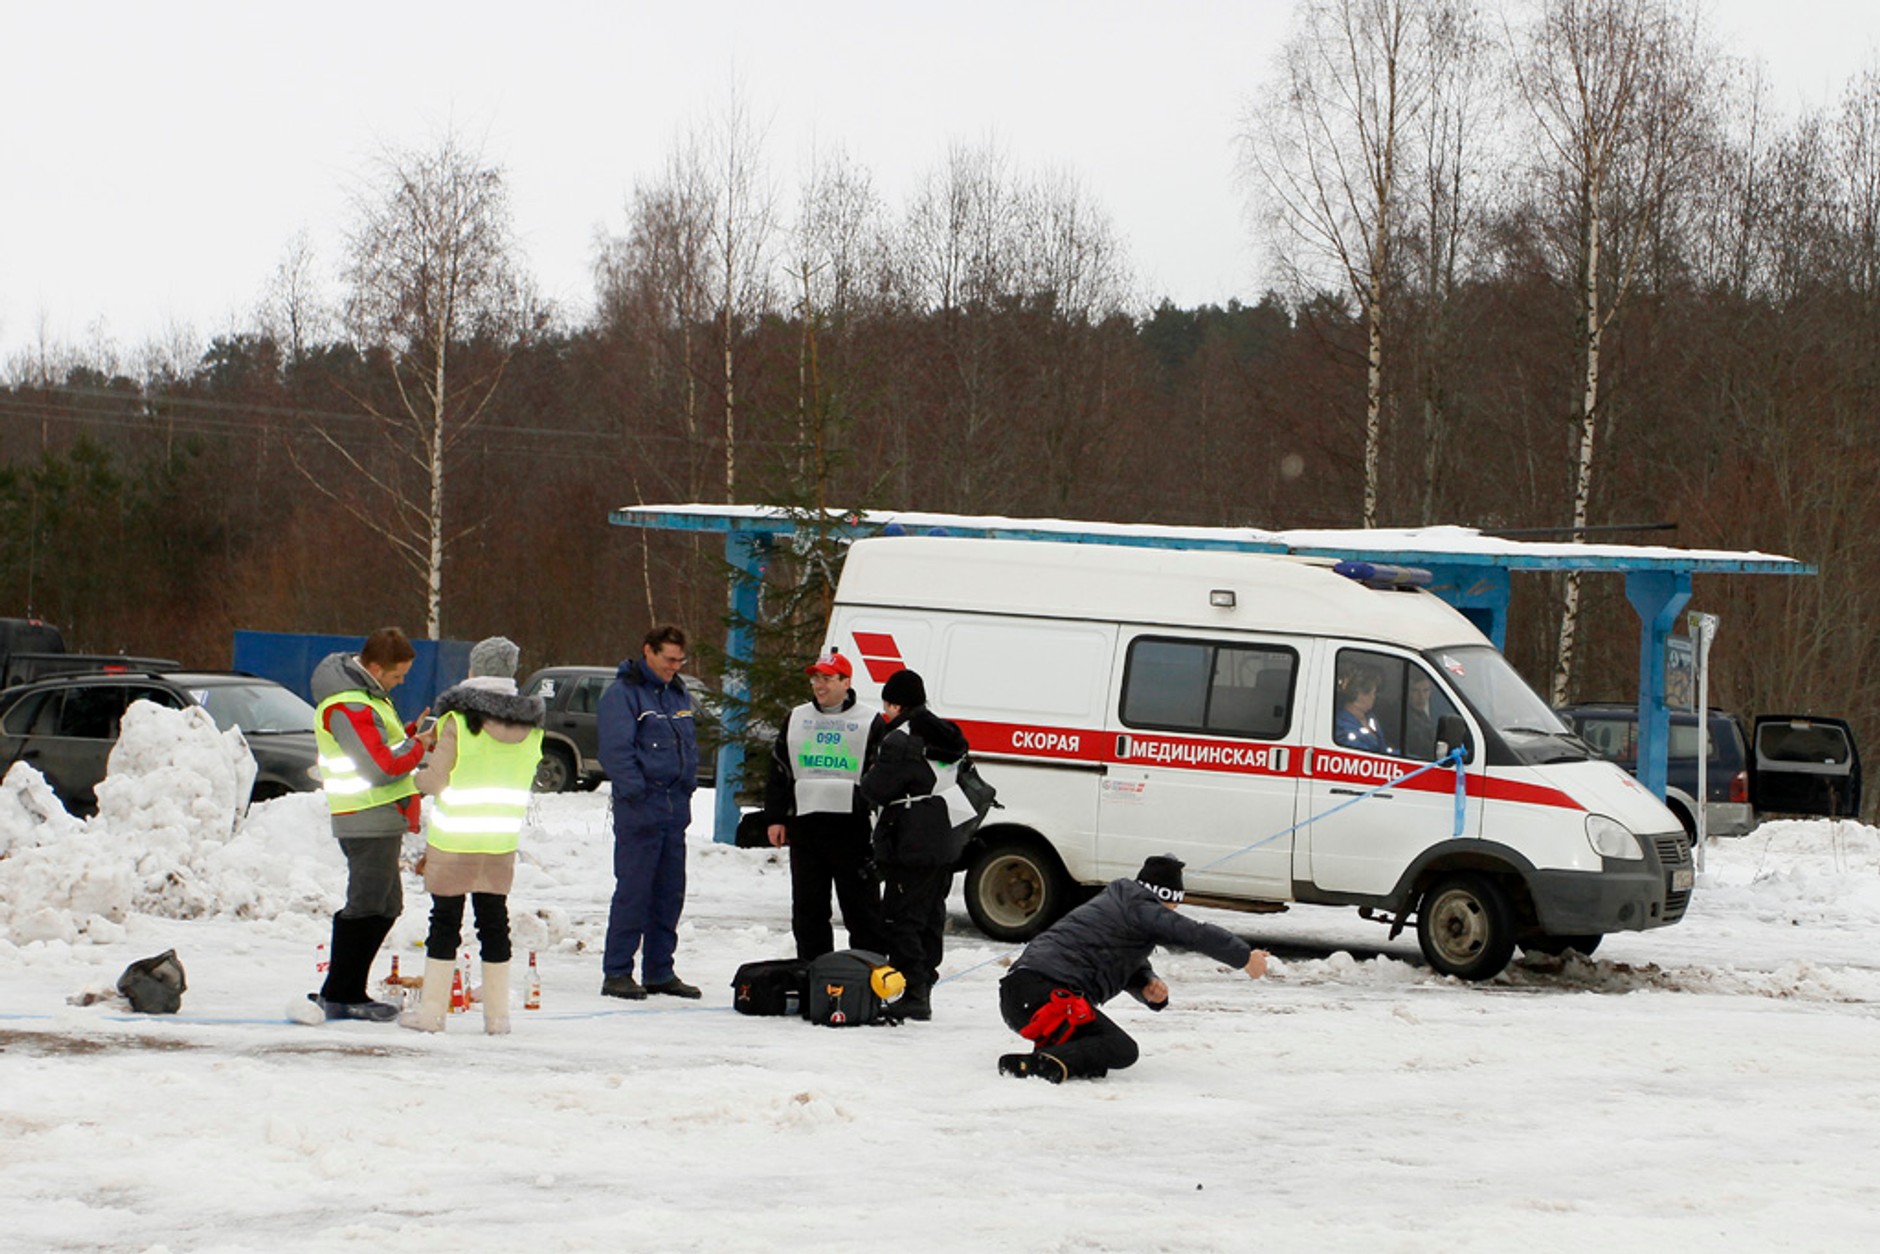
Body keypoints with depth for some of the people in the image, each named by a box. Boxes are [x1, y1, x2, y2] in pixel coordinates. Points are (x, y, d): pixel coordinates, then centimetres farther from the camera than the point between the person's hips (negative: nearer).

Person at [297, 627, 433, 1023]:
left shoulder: (366, 694, 15)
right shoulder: (348, 707, -19)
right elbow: (381, 768, -23)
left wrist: (410, 733, 3)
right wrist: (418, 744, -10)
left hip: (381, 819, 11)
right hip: (369, 822, -11)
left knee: (385, 906, 15)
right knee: (366, 908, -8)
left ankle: (347, 994, 19)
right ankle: (338, 997, -5)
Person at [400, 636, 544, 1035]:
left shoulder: (459, 721, -12)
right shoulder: (530, 729, 2)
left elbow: (436, 782, -10)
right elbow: (520, 785, 8)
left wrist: (416, 774, 9)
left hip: (454, 838, -4)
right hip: (502, 840, 4)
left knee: (445, 920, 3)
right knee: (494, 920, 10)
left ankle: (432, 1010, 7)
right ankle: (497, 1014, 12)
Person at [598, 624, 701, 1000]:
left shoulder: (679, 693, 17)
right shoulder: (622, 694, -8)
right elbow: (615, 751, -14)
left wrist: (688, 784, 14)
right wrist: (637, 792, -18)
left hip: (675, 809, 8)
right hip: (640, 811, -8)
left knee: (670, 893, 10)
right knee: (633, 891, -7)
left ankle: (659, 971, 17)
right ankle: (617, 973, -3)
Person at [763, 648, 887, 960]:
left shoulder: (870, 722, 1)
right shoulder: (797, 719, 14)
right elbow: (778, 772, 17)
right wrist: (775, 818, 9)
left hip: (853, 829, -4)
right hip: (805, 825, 4)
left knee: (862, 908, -1)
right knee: (808, 910, 8)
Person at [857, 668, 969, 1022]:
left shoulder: (900, 742, -17)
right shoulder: (944, 737, 13)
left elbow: (876, 791, -14)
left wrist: (868, 776, 7)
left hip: (910, 849, -9)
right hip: (943, 846, 9)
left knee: (900, 921, -5)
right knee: (929, 920, 15)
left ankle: (914, 996, -10)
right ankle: (924, 987, 21)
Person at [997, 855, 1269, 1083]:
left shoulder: (1112, 903, 30)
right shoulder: (1141, 909, -1)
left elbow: (1132, 969, 33)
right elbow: (1196, 934, -4)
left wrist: (1147, 987, 10)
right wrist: (1246, 957, 6)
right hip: (1046, 995, -10)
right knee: (1121, 1050, -14)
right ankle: (1044, 1065, -36)